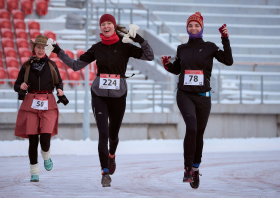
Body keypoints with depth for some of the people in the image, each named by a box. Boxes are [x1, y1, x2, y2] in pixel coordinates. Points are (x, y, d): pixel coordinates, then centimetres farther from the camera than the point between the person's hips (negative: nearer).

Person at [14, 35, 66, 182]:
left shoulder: (51, 65, 9)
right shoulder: (27, 66, 7)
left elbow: (59, 82, 17)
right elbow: (16, 86, 10)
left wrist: (60, 90, -5)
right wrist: (21, 87, -13)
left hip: (48, 104, 0)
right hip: (31, 104, 0)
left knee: (45, 138, -12)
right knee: (33, 140, -3)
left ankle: (46, 158, 22)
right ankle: (34, 172, 9)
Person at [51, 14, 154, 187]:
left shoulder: (124, 46, -2)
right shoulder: (97, 48, 4)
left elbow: (149, 56, -8)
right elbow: (76, 65, 10)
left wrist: (141, 41, -22)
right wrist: (59, 52, 3)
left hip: (118, 96, 0)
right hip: (99, 95, 0)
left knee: (113, 134, 13)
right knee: (103, 133, -13)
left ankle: (112, 155, 47)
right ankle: (105, 172, -10)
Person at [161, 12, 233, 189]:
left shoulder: (209, 47, 3)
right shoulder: (182, 49, 9)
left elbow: (228, 61, -8)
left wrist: (225, 40, -16)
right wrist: (167, 65, 3)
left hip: (203, 96, 0)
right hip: (185, 95, 0)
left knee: (199, 134, 7)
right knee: (191, 127, -23)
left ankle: (195, 168, 29)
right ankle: (188, 169, -18)